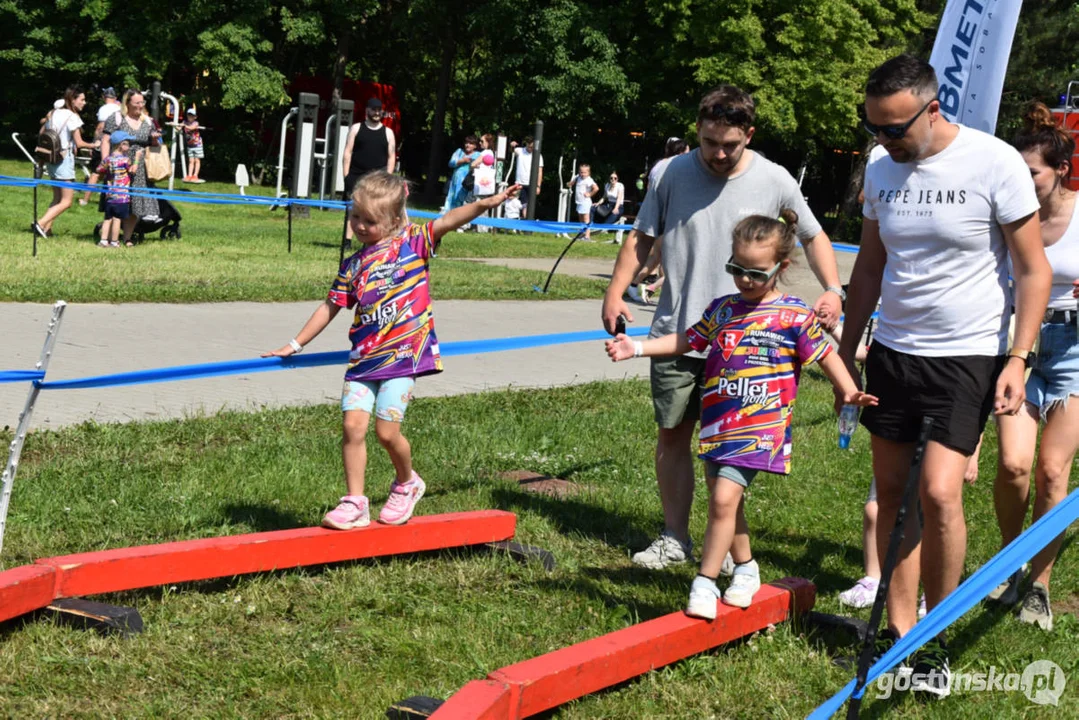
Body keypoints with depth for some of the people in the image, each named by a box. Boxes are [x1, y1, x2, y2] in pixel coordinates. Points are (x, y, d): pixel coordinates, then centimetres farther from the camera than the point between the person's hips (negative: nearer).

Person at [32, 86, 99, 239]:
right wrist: (94, 145, 2)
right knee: (66, 201, -5)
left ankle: (46, 228, 3)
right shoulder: (72, 117, -12)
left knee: (57, 199, 14)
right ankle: (41, 224, -17)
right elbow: (79, 143, -12)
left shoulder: (54, 113, 11)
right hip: (65, 159, -8)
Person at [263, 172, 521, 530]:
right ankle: (354, 504, 3)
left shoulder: (412, 242, 1)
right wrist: (295, 345, 22)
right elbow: (331, 306, 21)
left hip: (402, 355, -4)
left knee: (387, 430, -7)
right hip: (363, 358, 4)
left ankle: (406, 484, 22)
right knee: (353, 424, -7)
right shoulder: (353, 265, 13)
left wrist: (486, 203, -27)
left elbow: (447, 221, -14)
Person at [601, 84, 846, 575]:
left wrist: (833, 290, -3)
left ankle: (728, 542, 17)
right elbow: (641, 237, 8)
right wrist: (615, 291, -4)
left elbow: (812, 236, 11)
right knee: (672, 435, 7)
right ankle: (674, 538, 20)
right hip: (675, 333, 2)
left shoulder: (774, 181, -2)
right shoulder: (672, 174, 0)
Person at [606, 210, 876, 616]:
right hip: (717, 425, 6)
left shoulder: (793, 315, -3)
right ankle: (746, 569, 34)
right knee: (726, 503, 14)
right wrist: (637, 348, 11)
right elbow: (687, 341, 18)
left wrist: (848, 391, -9)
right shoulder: (722, 309, 10)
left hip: (759, 429, -6)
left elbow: (824, 354, 4)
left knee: (724, 499, -15)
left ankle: (705, 583, -7)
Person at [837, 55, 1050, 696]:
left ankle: (936, 643, 3)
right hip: (892, 353, 5)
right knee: (893, 495, 5)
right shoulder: (881, 169, 3)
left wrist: (1018, 359, -15)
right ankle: (899, 634, 15)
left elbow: (1033, 270, -8)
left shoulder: (995, 163, -13)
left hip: (967, 358, -5)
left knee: (938, 493, -14)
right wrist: (846, 353, 15)